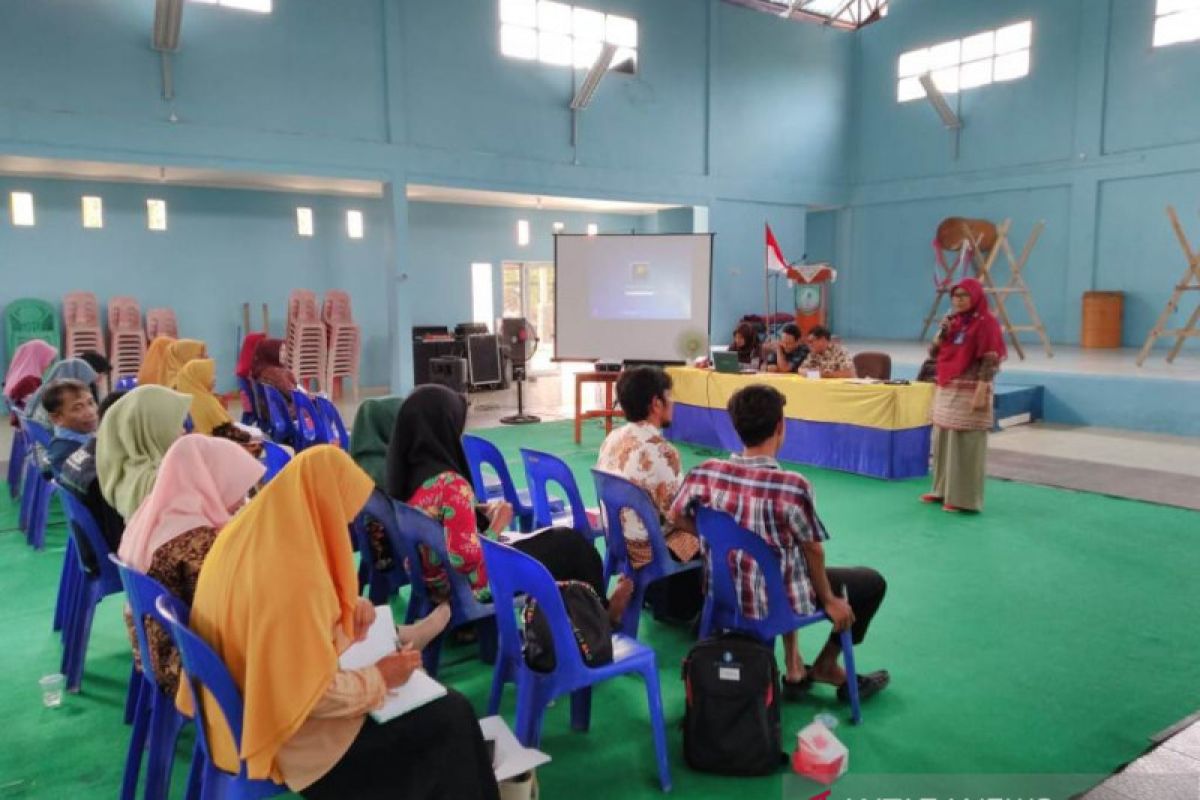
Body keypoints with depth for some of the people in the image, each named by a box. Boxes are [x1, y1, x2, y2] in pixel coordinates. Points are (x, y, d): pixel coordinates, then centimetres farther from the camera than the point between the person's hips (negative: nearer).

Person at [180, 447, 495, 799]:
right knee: (452, 716, -3)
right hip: (292, 736, -9)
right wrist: (379, 678, -11)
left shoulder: (244, 534, -5)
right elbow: (318, 695, -28)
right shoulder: (296, 578, -33)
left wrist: (346, 607, -1)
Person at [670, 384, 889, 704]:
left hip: (726, 594, 5)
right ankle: (825, 666, 31)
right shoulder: (791, 486, -28)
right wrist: (829, 600, 2)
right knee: (872, 583, 17)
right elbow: (813, 550, -15)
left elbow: (677, 516, 2)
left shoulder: (705, 473, -14)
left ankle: (794, 669, 33)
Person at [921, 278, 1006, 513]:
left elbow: (990, 361, -14)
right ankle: (943, 490, 21)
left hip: (969, 391, -7)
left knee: (966, 445, -5)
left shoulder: (986, 323, -9)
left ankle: (964, 498, 1)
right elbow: (933, 352, 11)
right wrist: (942, 331, -5)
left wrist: (981, 393, -21)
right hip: (946, 390, 7)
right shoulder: (952, 320, 12)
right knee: (943, 441, 10)